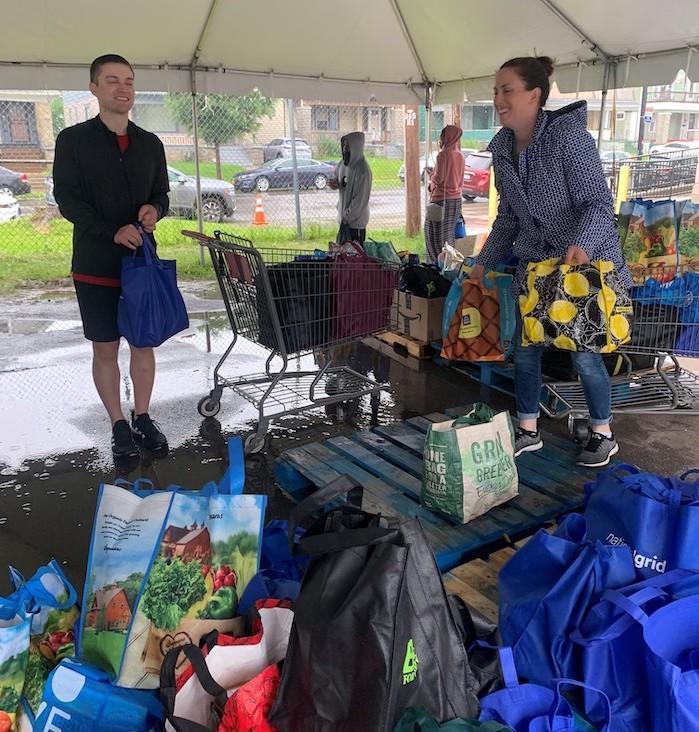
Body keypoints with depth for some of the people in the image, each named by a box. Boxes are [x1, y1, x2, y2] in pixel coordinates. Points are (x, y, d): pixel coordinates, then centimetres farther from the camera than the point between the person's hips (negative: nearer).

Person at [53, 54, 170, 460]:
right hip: (96, 265, -3)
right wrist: (113, 231, -21)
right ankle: (119, 426, 17)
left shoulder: (150, 143, 10)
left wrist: (154, 209, -9)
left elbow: (163, 195, 16)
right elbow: (67, 199, -7)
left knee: (144, 343, 8)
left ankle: (143, 418, 22)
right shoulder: (73, 140, -1)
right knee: (106, 348, 4)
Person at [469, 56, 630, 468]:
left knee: (584, 353, -1)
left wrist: (581, 244, -39)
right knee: (525, 348, 6)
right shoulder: (503, 149, 2)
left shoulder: (568, 136, -18)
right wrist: (485, 262, 14)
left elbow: (599, 203, -20)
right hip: (535, 263, 6)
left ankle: (603, 436, 21)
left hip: (586, 261, -6)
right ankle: (529, 432, 23)